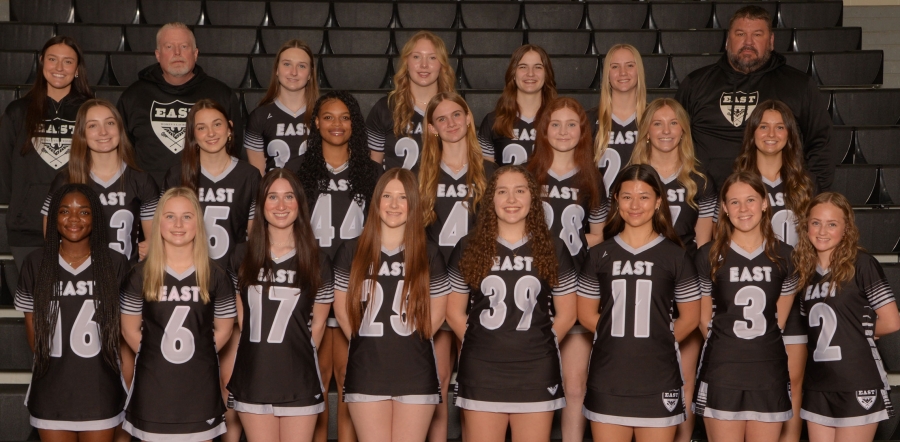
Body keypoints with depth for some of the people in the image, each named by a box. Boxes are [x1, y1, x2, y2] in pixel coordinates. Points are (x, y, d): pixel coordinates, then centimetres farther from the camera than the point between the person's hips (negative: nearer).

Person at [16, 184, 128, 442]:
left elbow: (124, 324, 2)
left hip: (100, 390, -1)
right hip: (51, 391, 1)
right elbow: (31, 323, 6)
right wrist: (48, 362, 3)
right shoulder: (36, 264, -1)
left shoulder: (115, 264, -4)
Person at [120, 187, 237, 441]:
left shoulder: (215, 276, -1)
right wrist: (156, 355, 7)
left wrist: (197, 354, 7)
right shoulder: (141, 274, -2)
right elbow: (130, 329, 6)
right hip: (152, 385, 0)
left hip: (199, 385, 0)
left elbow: (223, 330, 8)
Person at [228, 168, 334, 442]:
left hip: (300, 381, -1)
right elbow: (237, 317, 10)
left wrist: (296, 355, 6)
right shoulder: (243, 256, 4)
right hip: (253, 378, 2)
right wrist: (262, 355, 5)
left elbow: (318, 322, 7)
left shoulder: (317, 261, 0)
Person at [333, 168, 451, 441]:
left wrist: (410, 342, 5)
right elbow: (341, 309, 7)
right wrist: (368, 344, 6)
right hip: (366, 371, 0)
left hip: (416, 372, 0)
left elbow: (437, 312, 8)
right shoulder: (351, 252, 2)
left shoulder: (429, 254, 3)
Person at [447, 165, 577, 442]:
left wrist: (539, 346, 4)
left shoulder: (553, 249, 5)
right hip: (481, 373, 0)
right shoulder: (469, 248, 4)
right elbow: (454, 312, 8)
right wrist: (481, 345, 3)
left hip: (536, 374, 0)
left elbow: (566, 314, 10)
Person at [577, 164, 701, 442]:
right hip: (608, 380, 1)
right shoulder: (599, 255, 6)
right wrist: (617, 338, 0)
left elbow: (690, 317, 8)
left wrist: (660, 341, 2)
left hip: (658, 383, -1)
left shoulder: (675, 256, 2)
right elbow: (586, 314, 9)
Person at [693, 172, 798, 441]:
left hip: (769, 372, 2)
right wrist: (726, 346, 6)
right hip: (722, 371, -2)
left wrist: (763, 343, 9)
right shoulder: (709, 256, -1)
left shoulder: (784, 256, 6)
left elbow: (780, 318, 14)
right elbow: (704, 318, 6)